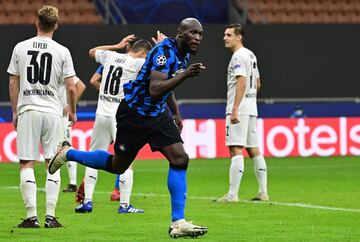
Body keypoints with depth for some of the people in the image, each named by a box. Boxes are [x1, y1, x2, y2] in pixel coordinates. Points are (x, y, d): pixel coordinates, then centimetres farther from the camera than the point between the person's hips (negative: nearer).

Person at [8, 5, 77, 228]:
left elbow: (13, 83, 6)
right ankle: (50, 216, 0)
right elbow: (71, 87, -2)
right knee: (53, 164, 6)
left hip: (27, 110, 0)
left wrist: (15, 112, 15)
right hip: (53, 111, 0)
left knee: (27, 164, 2)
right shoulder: (62, 52, -2)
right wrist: (72, 112, 13)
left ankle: (32, 216, -5)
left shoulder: (20, 48, 2)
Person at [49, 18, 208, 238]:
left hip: (157, 114, 8)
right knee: (118, 165, 7)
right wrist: (185, 75, -41)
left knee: (180, 159, -11)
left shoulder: (184, 54, 5)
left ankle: (178, 223, -10)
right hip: (134, 114, -8)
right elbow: (154, 90, -35)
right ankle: (68, 154, 32)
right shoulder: (165, 52, -24)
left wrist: (176, 113, 21)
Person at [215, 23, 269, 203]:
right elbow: (257, 83, 25)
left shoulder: (239, 56, -11)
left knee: (236, 150, -12)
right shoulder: (251, 55, 18)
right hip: (251, 109, 10)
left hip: (239, 110, -10)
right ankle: (263, 193, 12)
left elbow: (242, 82, -21)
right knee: (253, 150, 11)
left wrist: (235, 110, -24)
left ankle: (232, 194, -16)